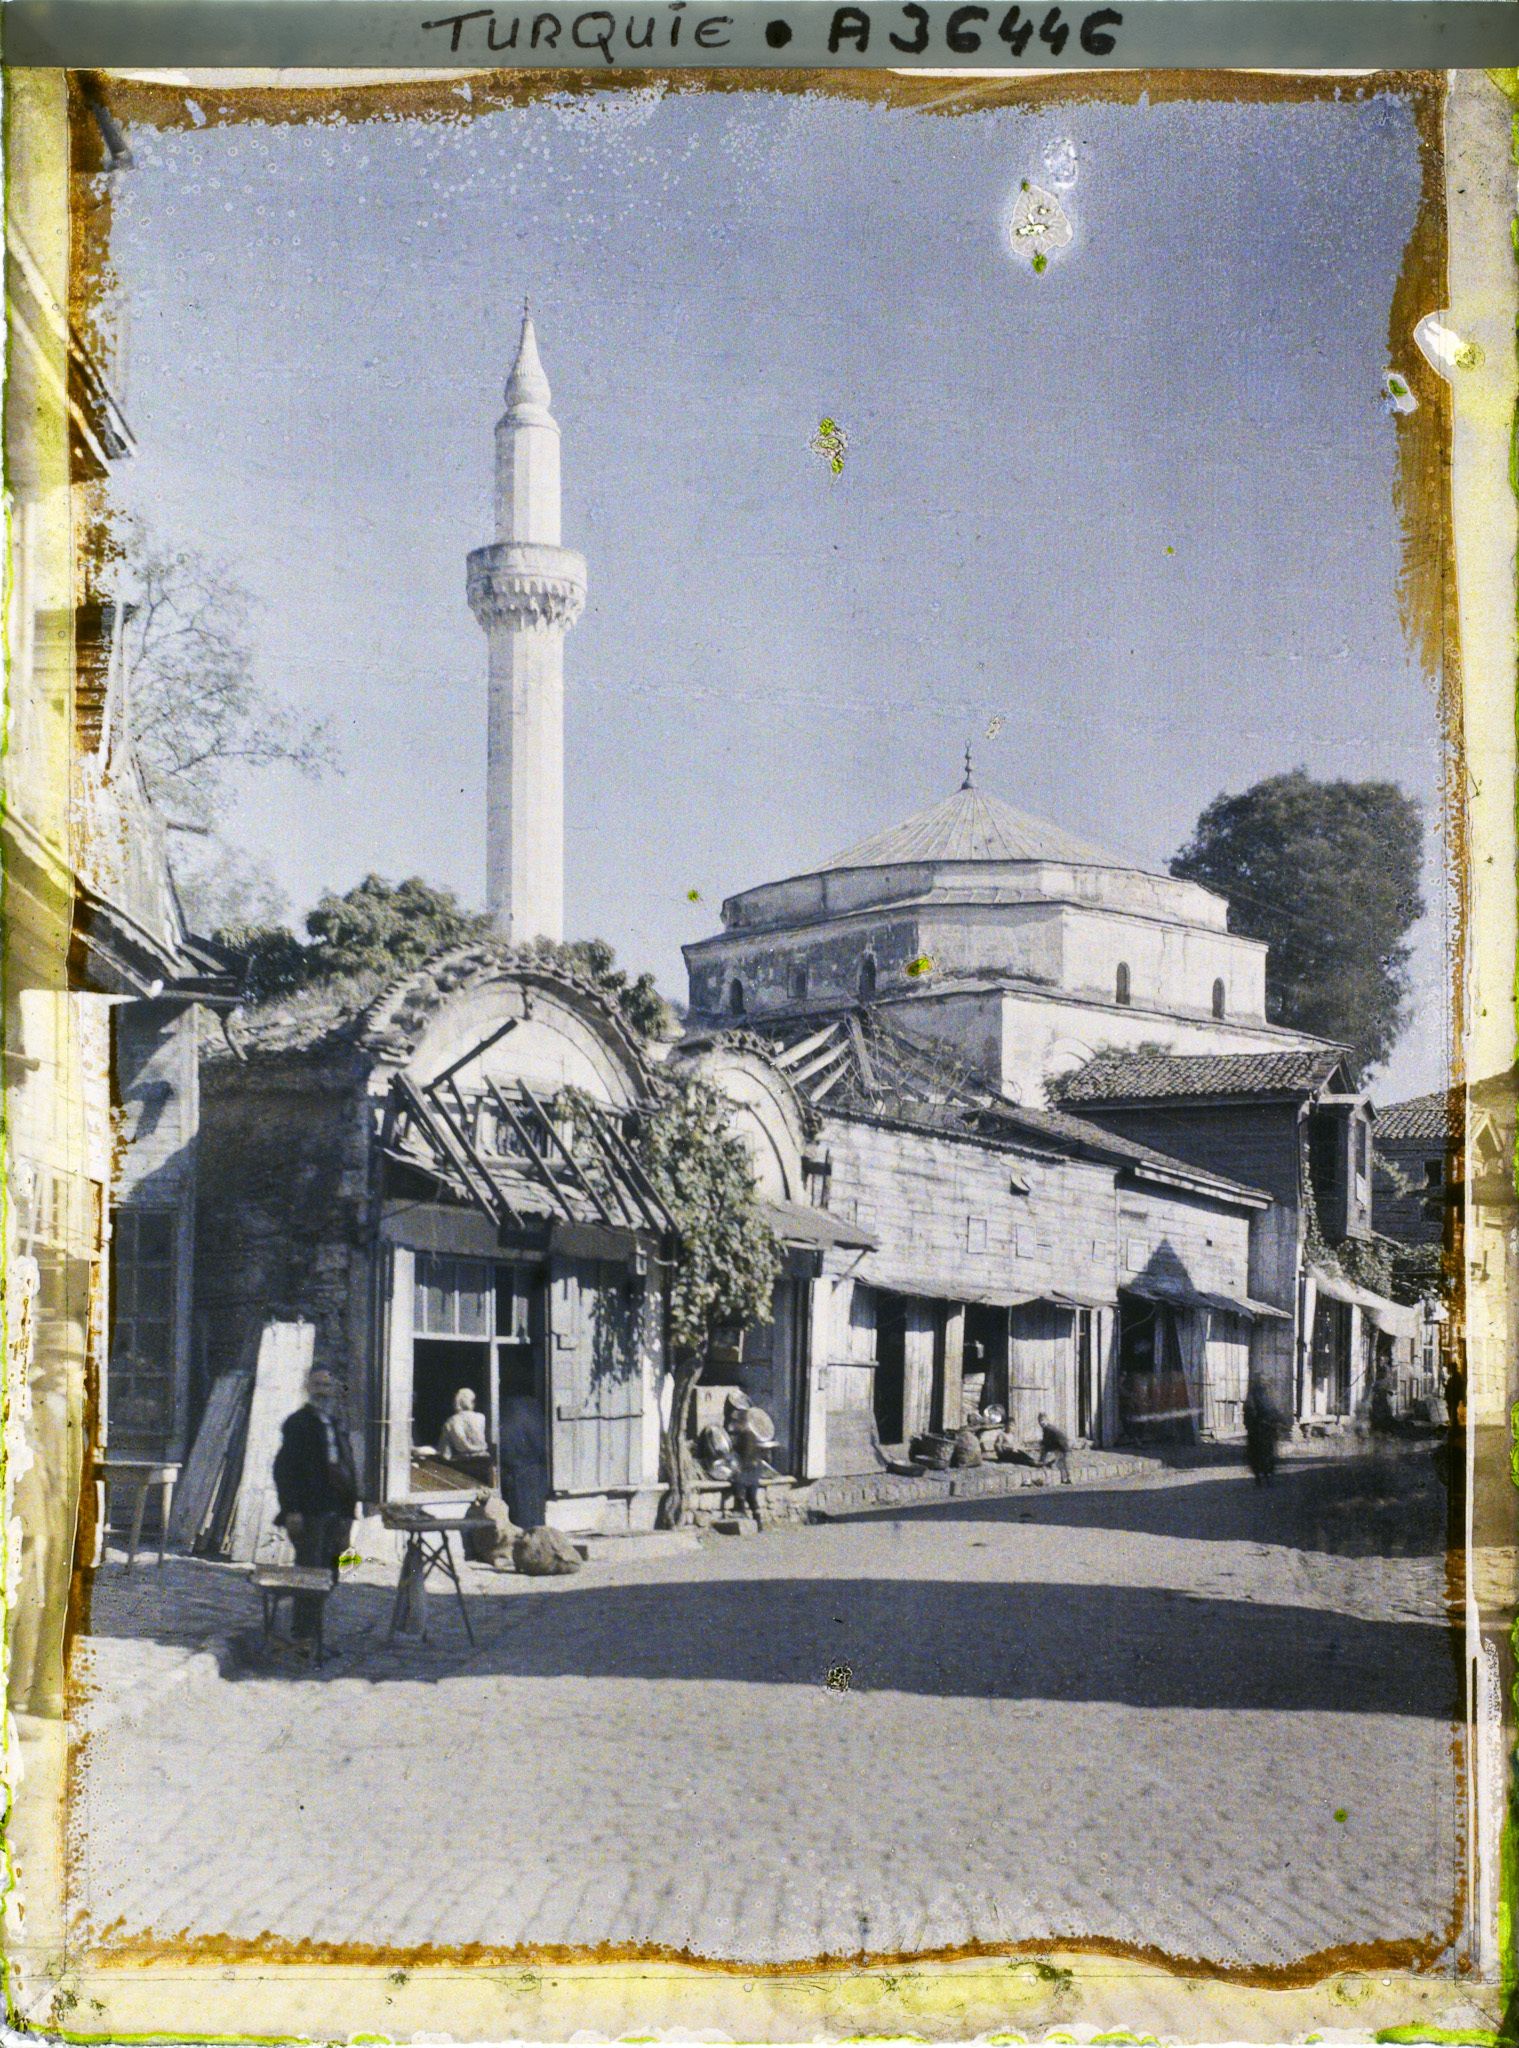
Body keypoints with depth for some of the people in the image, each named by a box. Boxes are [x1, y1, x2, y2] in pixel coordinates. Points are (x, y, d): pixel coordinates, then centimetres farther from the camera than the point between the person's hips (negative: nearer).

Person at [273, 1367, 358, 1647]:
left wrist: (348, 1513, 14)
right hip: (308, 1513, -7)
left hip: (334, 1512, 7)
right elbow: (285, 1468, -8)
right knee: (310, 1572, -9)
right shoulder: (298, 1423, -2)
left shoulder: (336, 1425, 19)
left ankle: (310, 1630, 14)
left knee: (328, 1573, 7)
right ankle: (303, 1635, -5)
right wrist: (291, 1510, -16)